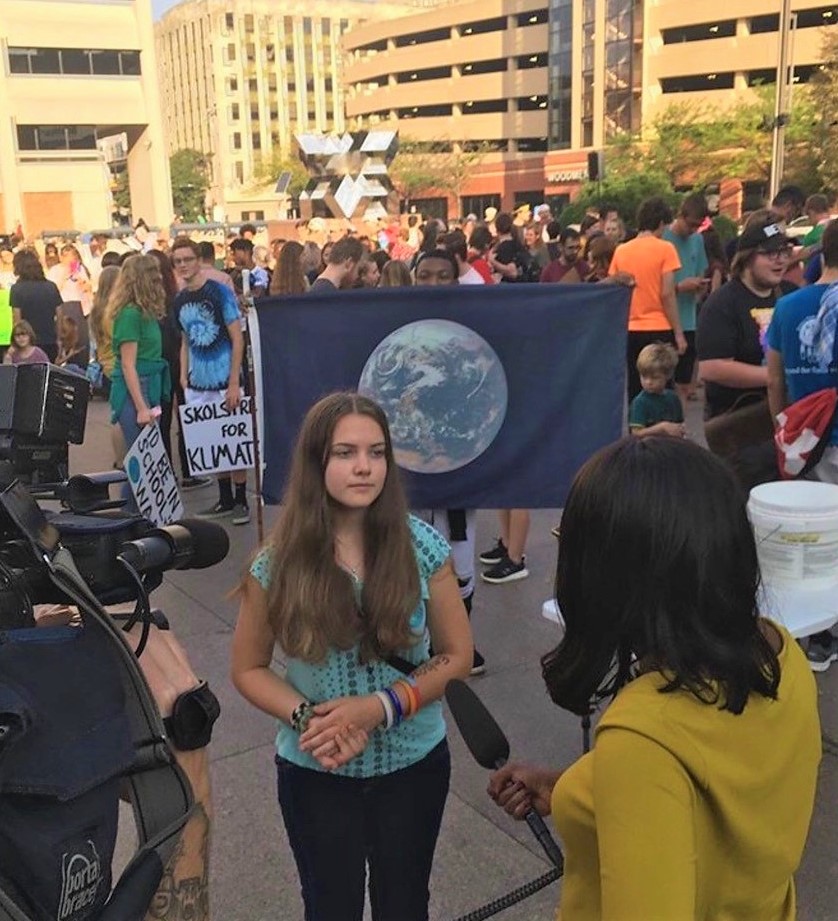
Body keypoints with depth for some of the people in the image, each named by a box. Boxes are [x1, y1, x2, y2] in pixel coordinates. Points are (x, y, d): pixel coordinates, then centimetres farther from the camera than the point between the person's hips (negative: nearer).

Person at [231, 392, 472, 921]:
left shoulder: (422, 547, -13)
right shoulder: (279, 563, -14)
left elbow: (457, 655, -6)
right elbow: (248, 669, -3)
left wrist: (382, 707, -20)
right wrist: (307, 718, -20)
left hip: (414, 764, 1)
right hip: (315, 772, 0)